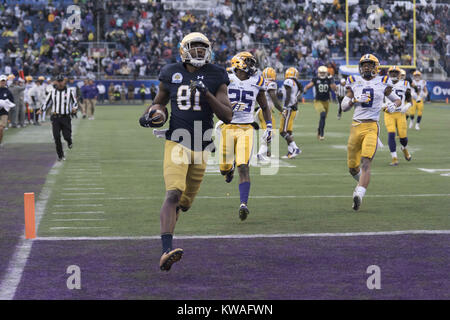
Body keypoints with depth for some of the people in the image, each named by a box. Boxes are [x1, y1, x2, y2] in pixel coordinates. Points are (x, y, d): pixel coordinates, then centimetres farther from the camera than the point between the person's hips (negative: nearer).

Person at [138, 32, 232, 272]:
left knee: (186, 201, 14)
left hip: (201, 147, 3)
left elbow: (227, 116, -8)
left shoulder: (215, 78, 0)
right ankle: (166, 251, -30)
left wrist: (207, 94, -21)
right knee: (173, 193, -22)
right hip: (177, 142, -3)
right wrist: (147, 117, -3)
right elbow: (159, 102, 19)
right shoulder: (171, 74, 1)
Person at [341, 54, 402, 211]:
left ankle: (359, 194, -31)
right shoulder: (354, 83, 10)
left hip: (371, 127, -3)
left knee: (366, 163, -19)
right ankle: (363, 183, 40)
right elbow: (344, 107, 8)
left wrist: (394, 105, -4)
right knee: (352, 166, 9)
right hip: (356, 126, 3)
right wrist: (355, 100, -11)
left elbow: (398, 100, 20)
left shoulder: (382, 83, 7)